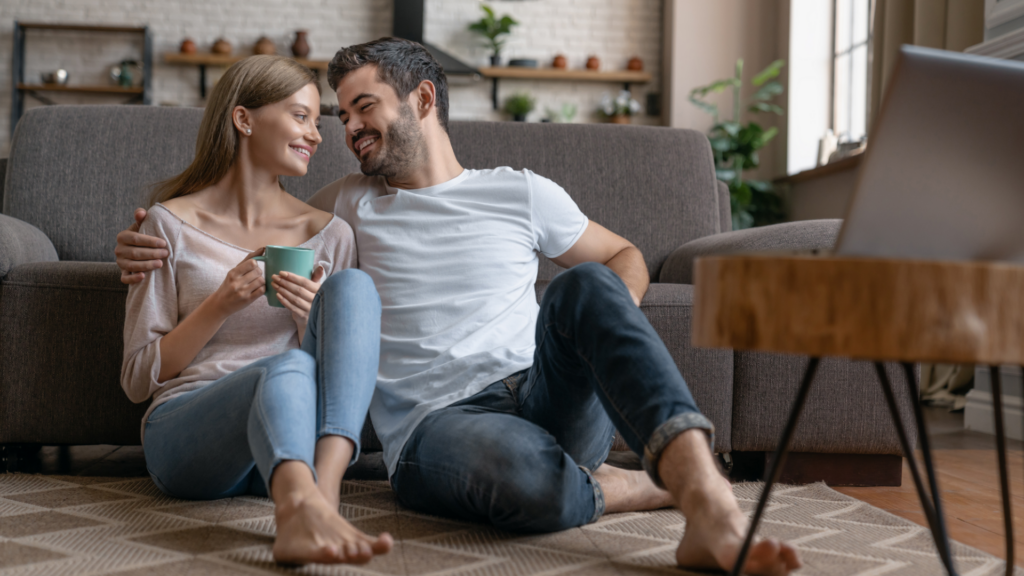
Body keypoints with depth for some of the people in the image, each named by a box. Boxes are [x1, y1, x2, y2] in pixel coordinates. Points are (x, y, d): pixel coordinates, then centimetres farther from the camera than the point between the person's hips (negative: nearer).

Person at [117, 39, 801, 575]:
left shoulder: (521, 193, 16)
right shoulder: (346, 206, 19)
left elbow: (625, 257, 26)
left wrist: (605, 336, 3)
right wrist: (151, 250, 8)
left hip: (547, 398, 2)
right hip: (434, 427, -2)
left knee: (588, 284, -31)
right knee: (520, 469, -40)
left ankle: (707, 498, -45)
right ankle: (626, 486, -9)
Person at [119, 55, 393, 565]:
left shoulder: (330, 236, 16)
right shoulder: (171, 224, 8)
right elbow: (138, 379, 6)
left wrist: (317, 320, -6)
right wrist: (222, 304, -9)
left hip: (291, 446, 3)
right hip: (183, 436, -2)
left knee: (354, 285, -23)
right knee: (287, 367, -36)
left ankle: (320, 494, -44)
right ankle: (304, 508, -67)